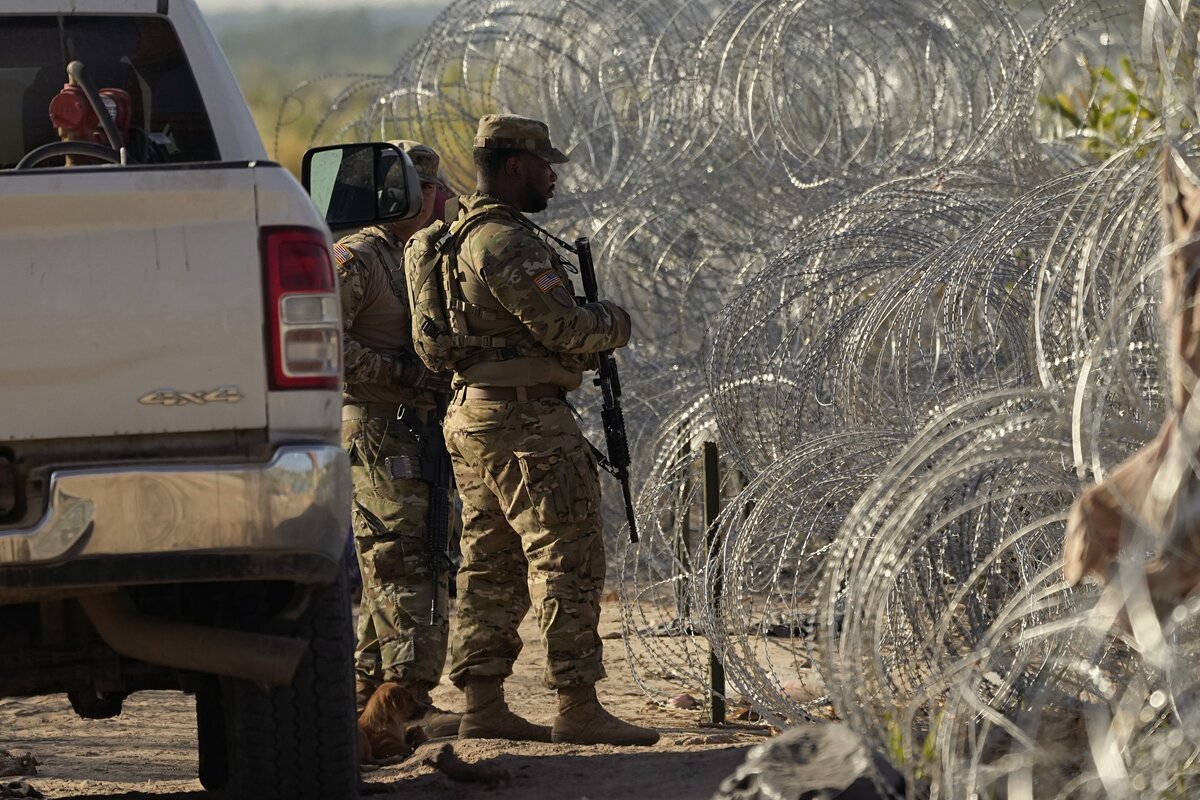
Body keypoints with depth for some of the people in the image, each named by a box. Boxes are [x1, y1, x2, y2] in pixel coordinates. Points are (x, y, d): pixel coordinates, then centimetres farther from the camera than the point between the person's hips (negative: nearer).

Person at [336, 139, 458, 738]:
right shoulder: (354, 259, -6)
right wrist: (400, 373, -20)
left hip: (417, 433, 9)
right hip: (373, 430, -9)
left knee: (389, 571, 9)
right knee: (405, 563, -15)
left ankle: (364, 694, 14)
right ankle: (410, 700, -19)